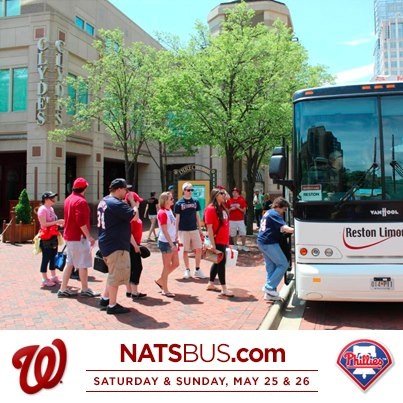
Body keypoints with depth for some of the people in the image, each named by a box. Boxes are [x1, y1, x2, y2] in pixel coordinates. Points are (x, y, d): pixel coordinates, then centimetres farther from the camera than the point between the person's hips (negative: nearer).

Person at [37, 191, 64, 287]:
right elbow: (44, 224, -21)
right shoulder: (42, 209, -13)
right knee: (46, 258, -2)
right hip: (46, 238, -9)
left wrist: (60, 224, 8)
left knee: (53, 257, 14)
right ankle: (45, 279, 6)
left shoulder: (51, 209, 14)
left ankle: (53, 277, 24)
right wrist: (56, 222, -23)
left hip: (54, 237, 9)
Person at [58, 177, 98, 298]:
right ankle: (85, 289, 10)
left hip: (69, 236, 9)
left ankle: (63, 289, 16)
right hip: (79, 237, -9)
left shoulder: (68, 199, 12)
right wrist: (89, 236, -21)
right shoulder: (81, 201, -17)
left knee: (69, 263, 13)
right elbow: (81, 221, -25)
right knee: (83, 264, 1)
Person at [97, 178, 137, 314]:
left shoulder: (104, 201, 12)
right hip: (116, 245, -11)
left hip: (106, 242, 11)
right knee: (117, 274, -1)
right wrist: (132, 201, -8)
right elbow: (134, 215, -22)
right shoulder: (116, 204, -20)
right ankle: (112, 306, 7)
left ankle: (105, 299, 29)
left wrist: (128, 202, 9)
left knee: (113, 273, 22)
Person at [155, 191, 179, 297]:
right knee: (167, 266, 1)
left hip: (172, 241, 9)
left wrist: (174, 242, 14)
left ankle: (160, 280, 29)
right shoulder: (162, 213, -17)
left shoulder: (169, 210, 9)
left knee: (175, 264, 14)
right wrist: (172, 244, -21)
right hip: (165, 242, -9)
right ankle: (165, 290, 13)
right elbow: (164, 231, -19)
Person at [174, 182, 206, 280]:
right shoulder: (179, 203, -3)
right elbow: (177, 218, -1)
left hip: (194, 229, 3)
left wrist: (200, 229, 10)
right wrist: (176, 232, -3)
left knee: (199, 249, -1)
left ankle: (197, 270, 12)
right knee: (185, 251, 5)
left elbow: (197, 216, 11)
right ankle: (187, 270, 19)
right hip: (183, 230, -3)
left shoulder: (195, 202, 6)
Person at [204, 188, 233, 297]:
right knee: (221, 262, -4)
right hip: (217, 241, -8)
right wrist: (213, 244, -21)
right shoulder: (211, 209, -14)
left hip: (223, 240, 8)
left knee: (218, 262, 16)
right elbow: (209, 228, -18)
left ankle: (211, 284, 29)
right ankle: (224, 289, 3)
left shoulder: (222, 207, 11)